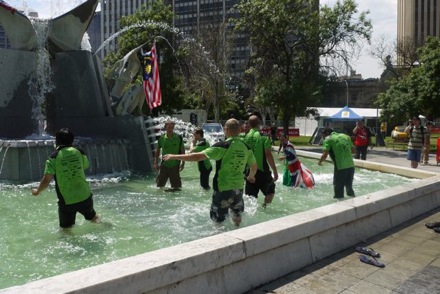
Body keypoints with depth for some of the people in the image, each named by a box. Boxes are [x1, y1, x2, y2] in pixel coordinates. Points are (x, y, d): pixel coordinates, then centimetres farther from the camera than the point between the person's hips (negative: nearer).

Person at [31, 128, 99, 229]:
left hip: (66, 201, -3)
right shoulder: (79, 153, -2)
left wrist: (37, 191, 6)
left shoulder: (53, 158, -10)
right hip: (85, 197, 3)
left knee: (66, 228, 14)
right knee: (93, 217, 29)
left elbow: (46, 181, -12)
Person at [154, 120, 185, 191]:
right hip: (164, 165, 2)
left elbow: (182, 151, -1)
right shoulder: (162, 138, -3)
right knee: (160, 185, 10)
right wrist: (156, 163, 4)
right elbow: (157, 150, 8)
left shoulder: (178, 138, -8)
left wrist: (183, 163, -5)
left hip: (175, 165, -2)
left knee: (176, 186, 4)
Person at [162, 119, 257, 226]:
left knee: (218, 220, 11)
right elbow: (254, 167, 14)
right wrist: (251, 176, 37)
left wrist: (174, 156, -10)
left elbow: (198, 157, -19)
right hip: (239, 188, 5)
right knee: (237, 214, 27)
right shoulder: (246, 148, 0)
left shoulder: (222, 146, -17)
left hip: (223, 189, -5)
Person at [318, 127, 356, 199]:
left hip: (340, 167, -6)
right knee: (349, 187, 22)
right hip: (351, 166, 6)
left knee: (338, 189, 7)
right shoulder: (345, 136, 15)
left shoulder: (328, 140, -3)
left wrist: (320, 162, 4)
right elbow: (353, 150, 19)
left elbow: (325, 155, -13)